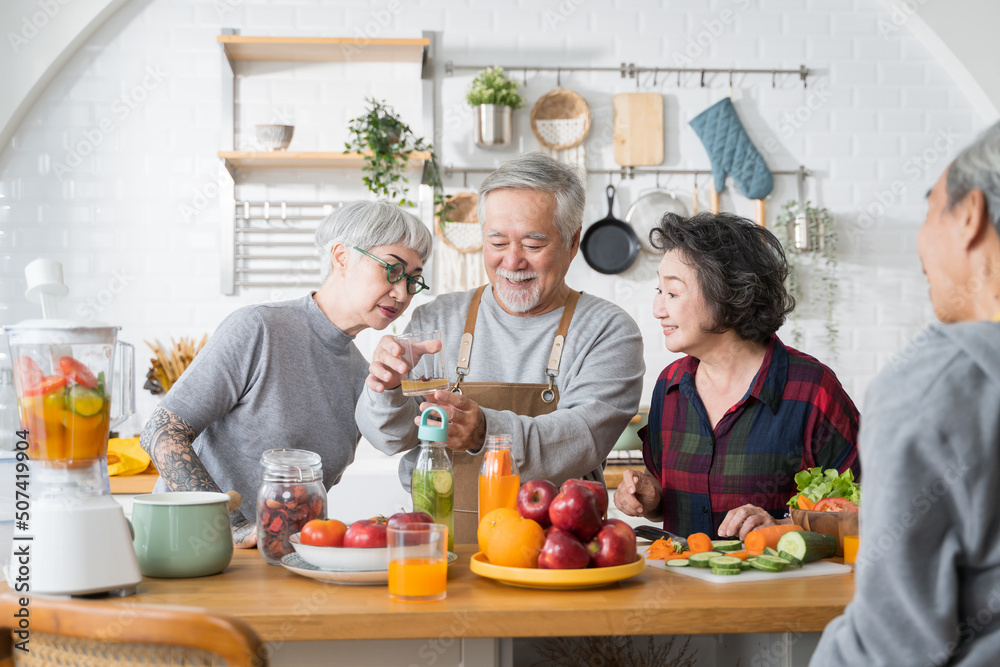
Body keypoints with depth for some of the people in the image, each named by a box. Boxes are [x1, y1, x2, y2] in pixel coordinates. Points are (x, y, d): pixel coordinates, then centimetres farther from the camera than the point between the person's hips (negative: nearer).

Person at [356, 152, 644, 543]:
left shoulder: (608, 331, 2)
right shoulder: (437, 320, 11)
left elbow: (585, 436, -13)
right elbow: (390, 437, 6)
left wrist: (487, 431, -30)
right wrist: (386, 390, -17)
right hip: (441, 547, 4)